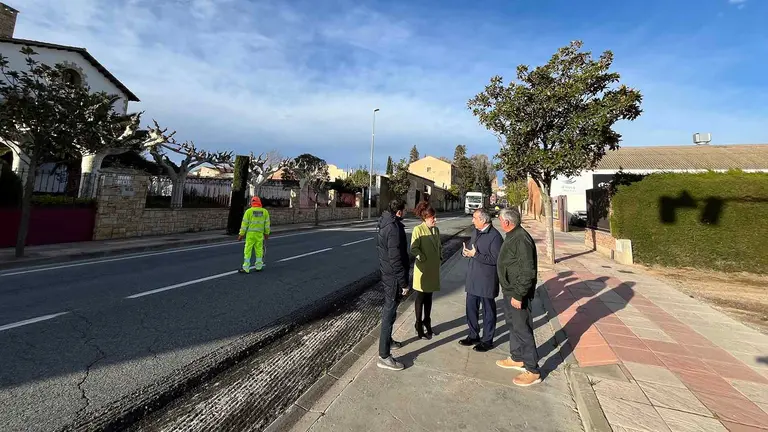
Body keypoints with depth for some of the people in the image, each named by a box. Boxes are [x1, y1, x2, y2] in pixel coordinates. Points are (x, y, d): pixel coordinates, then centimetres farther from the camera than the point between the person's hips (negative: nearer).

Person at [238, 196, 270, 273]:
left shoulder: (248, 211, -6)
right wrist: (266, 233, 18)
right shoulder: (265, 211, 3)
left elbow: (244, 224, -6)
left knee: (248, 251, 1)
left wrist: (241, 234, 0)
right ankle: (259, 266, 19)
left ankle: (246, 268, 2)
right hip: (260, 234, 3)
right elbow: (267, 224, 7)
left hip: (250, 234, -3)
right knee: (259, 250, 12)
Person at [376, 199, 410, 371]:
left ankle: (387, 340, 41)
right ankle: (384, 356, 8)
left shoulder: (385, 224, 8)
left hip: (386, 273, 10)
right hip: (393, 277, -10)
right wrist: (404, 282, -19)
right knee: (390, 313, -2)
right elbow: (396, 259, -26)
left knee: (388, 309, 23)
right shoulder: (394, 228, -23)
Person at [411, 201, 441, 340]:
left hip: (434, 269, 6)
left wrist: (439, 257, 8)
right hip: (422, 269, -6)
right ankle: (419, 327, 19)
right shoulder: (418, 229, -15)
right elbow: (413, 249, -18)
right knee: (420, 298, 6)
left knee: (429, 298, 17)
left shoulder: (436, 230, 7)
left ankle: (427, 323, 32)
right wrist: (424, 259, -19)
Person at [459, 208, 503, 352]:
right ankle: (473, 335, 34)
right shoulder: (475, 232, 8)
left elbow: (496, 259, -22)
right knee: (471, 308, 16)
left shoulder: (495, 236, -17)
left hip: (487, 280, -8)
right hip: (473, 278, 8)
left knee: (488, 311, 9)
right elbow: (470, 247, 18)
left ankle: (487, 341, 25)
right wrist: (466, 252, -6)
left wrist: (476, 255, -24)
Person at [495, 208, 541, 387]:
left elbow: (528, 271, -26)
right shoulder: (512, 236, 9)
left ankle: (532, 371, 12)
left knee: (523, 330, -1)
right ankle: (517, 358, 38)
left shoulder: (521, 239, -23)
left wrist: (518, 295, -23)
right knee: (513, 324, 21)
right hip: (509, 291, 10)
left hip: (518, 294, -10)